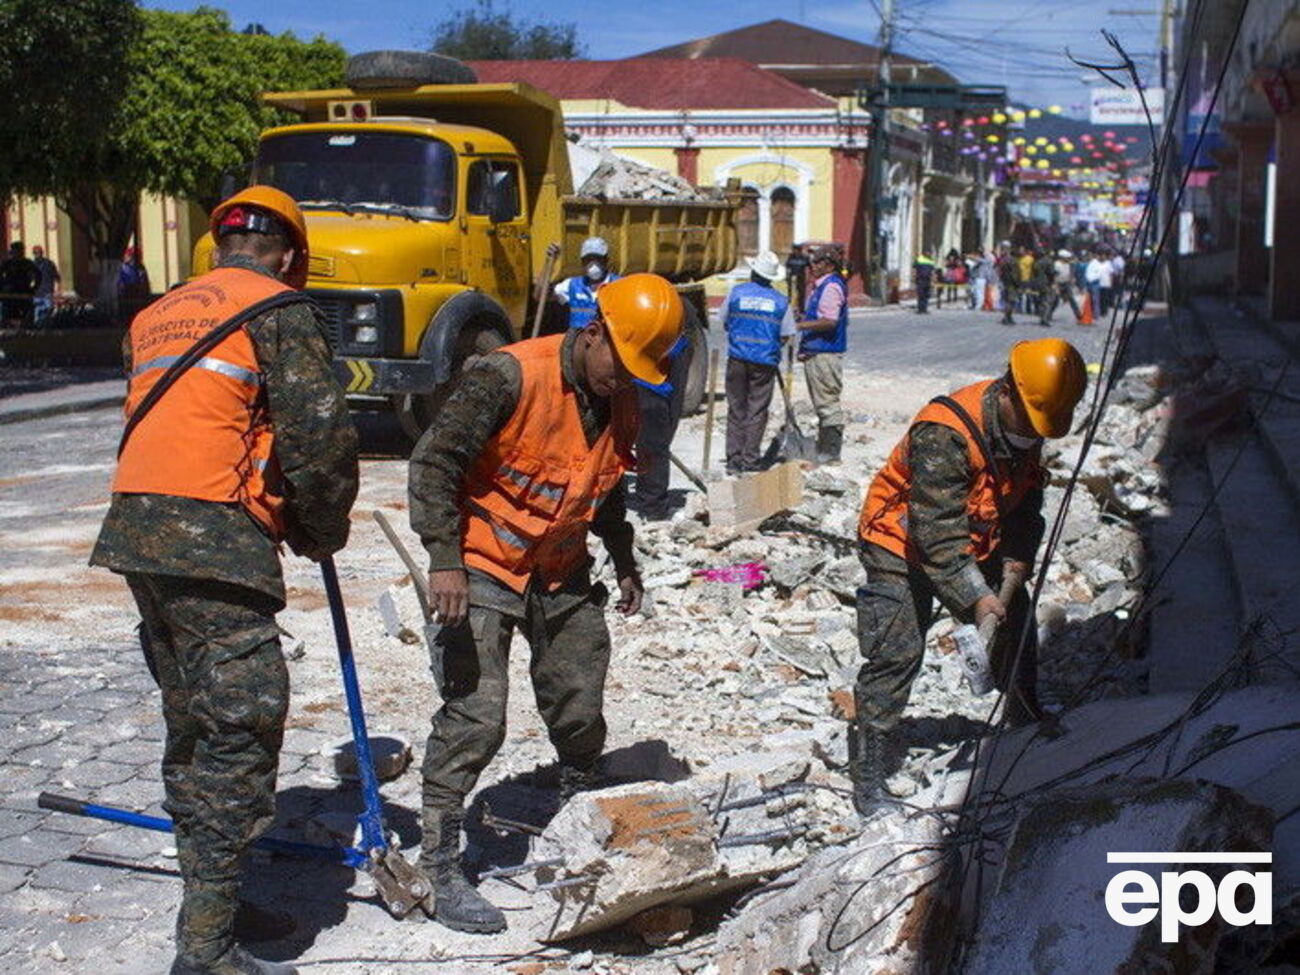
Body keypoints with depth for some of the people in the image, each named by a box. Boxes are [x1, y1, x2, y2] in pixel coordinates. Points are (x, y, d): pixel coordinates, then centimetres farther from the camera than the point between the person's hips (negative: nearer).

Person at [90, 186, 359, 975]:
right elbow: (320, 432, -11)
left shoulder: (157, 316, 23)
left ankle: (214, 903, 26)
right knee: (241, 729, -5)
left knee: (194, 726, 16)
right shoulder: (279, 309, -1)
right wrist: (324, 529, 6)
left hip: (138, 525, 8)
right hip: (214, 534, -8)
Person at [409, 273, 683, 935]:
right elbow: (433, 461, -21)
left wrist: (624, 563, 20)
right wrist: (444, 559, -26)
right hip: (481, 570, -6)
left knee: (580, 711, 13)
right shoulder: (508, 377, -21)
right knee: (474, 718, -11)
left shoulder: (621, 403, 2)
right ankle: (440, 867, 0)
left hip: (562, 576, 7)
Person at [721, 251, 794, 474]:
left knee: (736, 410, 8)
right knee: (757, 411, 5)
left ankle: (734, 460, 8)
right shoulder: (781, 301, 1)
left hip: (738, 359, 1)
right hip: (766, 361, -1)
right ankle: (749, 460, 4)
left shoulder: (736, 292, 1)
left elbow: (725, 324, 10)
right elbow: (785, 336, 1)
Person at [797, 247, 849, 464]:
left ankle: (830, 454, -5)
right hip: (816, 354, 11)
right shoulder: (820, 286, 19)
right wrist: (804, 348, 19)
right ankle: (823, 450, 23)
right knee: (822, 404, 16)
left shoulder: (831, 287, -14)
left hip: (825, 355, -11)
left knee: (828, 404, -7)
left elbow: (830, 321, -24)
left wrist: (799, 325, -20)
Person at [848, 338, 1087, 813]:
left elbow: (1027, 496, 7)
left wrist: (1018, 556, -8)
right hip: (902, 545, -8)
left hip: (976, 546, 8)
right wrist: (974, 596, -37)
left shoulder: (1027, 427, -7)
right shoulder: (944, 433, -33)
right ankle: (867, 772, -7)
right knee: (896, 653, -15)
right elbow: (935, 529, -34)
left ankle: (1028, 725, 36)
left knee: (1015, 631, 13)